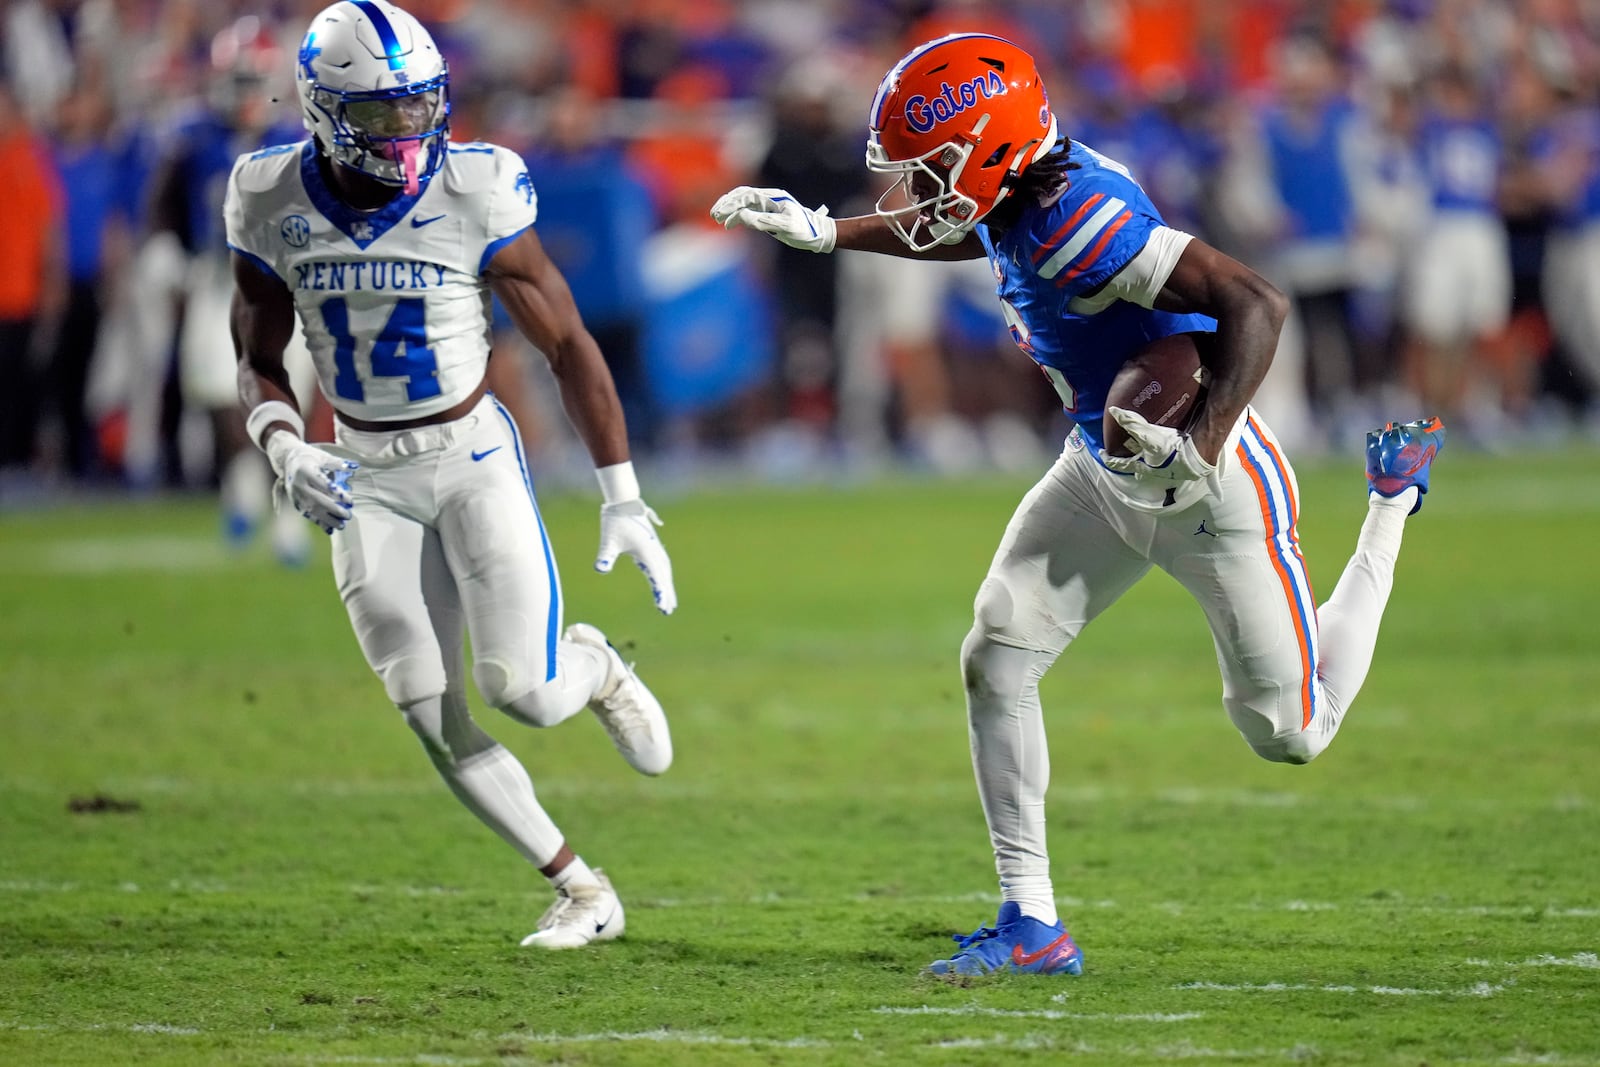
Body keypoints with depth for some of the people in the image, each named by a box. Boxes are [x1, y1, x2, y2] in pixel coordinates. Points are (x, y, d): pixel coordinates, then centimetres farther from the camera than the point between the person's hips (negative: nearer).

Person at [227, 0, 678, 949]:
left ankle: (594, 666, 21)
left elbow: (569, 344, -9)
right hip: (366, 479, 3)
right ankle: (582, 891, 12)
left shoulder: (475, 195, -16)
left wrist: (625, 500, -9)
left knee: (522, 691, -17)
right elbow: (259, 362, 5)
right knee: (438, 727, -4)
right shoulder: (275, 203, -7)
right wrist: (285, 449, -16)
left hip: (473, 456, -3)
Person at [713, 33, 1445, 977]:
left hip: (1214, 488, -8)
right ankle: (1032, 925, 3)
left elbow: (1257, 303, -38)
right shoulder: (1014, 203, -5)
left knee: (1290, 734, 9)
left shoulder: (1080, 218, -33)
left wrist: (1201, 449, -44)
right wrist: (824, 233, 21)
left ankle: (1392, 497, 30)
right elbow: (965, 235, 23)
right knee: (995, 660, -4)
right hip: (1104, 477, 8)